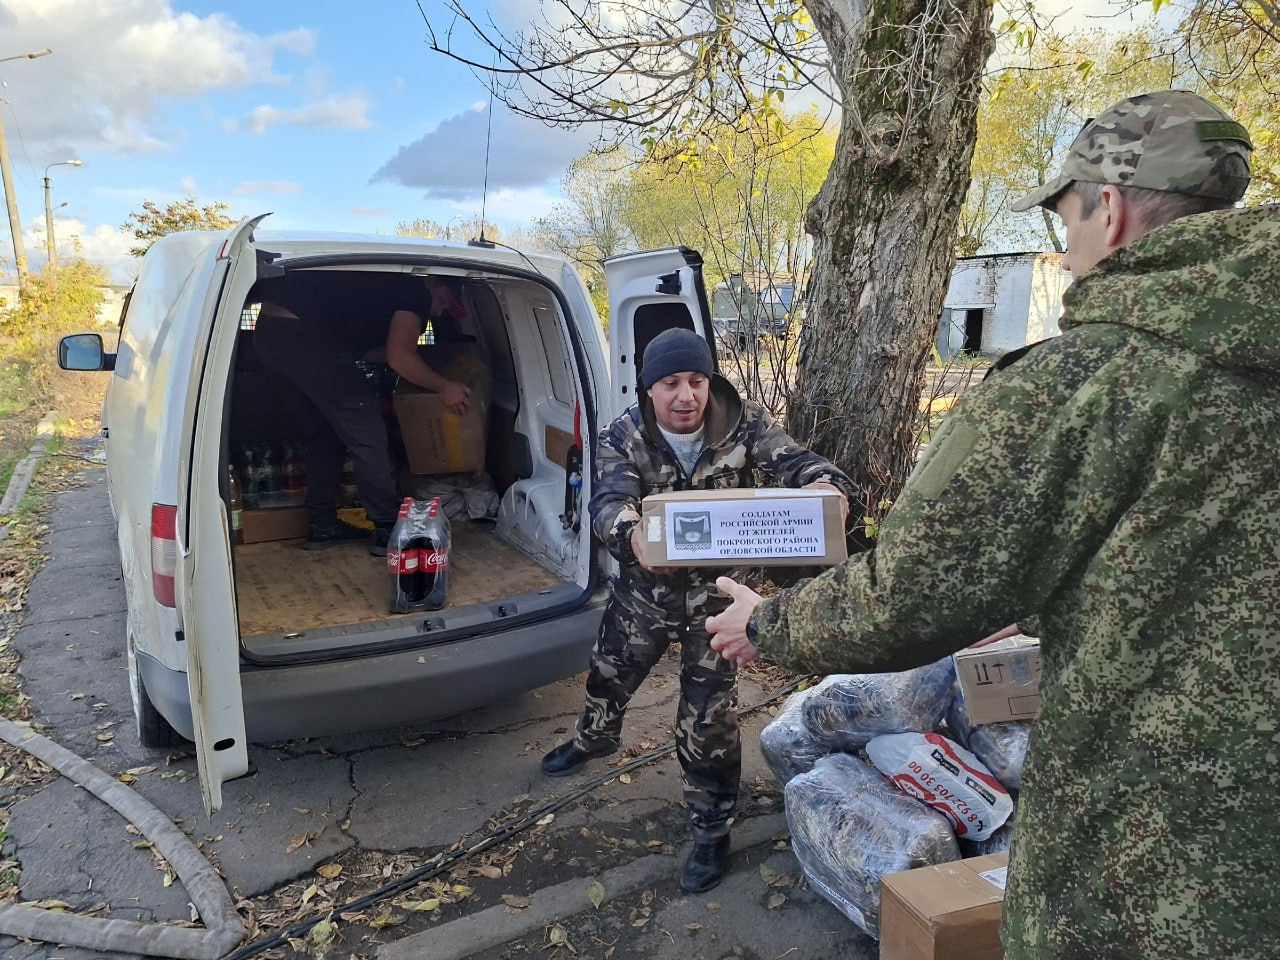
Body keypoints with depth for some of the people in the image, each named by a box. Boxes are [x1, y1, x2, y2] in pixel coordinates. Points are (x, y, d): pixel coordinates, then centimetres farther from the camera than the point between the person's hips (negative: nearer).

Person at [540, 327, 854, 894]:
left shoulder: (743, 424, -15)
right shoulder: (624, 438, -17)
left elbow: (791, 461, -27)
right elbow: (609, 501, -34)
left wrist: (825, 485, -53)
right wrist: (632, 535, -58)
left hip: (716, 595, -2)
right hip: (642, 588, 2)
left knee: (708, 720, 3)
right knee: (609, 676, 27)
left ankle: (712, 831, 27)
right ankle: (594, 740, 63)